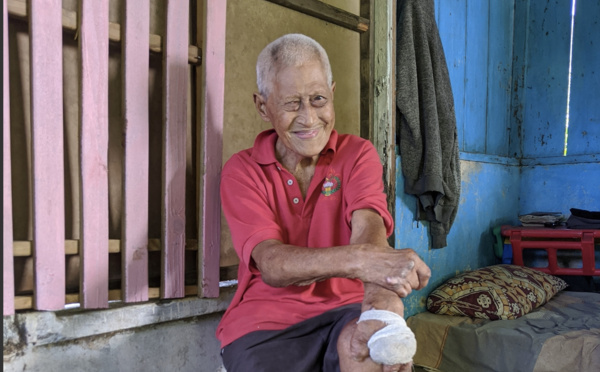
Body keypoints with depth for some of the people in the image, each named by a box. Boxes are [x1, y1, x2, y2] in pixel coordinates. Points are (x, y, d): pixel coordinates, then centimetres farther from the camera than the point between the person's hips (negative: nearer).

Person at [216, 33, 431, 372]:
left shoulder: (358, 154, 3)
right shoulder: (243, 171, -3)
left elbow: (367, 225, -17)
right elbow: (271, 264, -18)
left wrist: (381, 298, -40)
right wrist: (358, 260, -38)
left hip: (343, 310, -1)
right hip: (265, 323, 1)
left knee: (362, 343, -33)